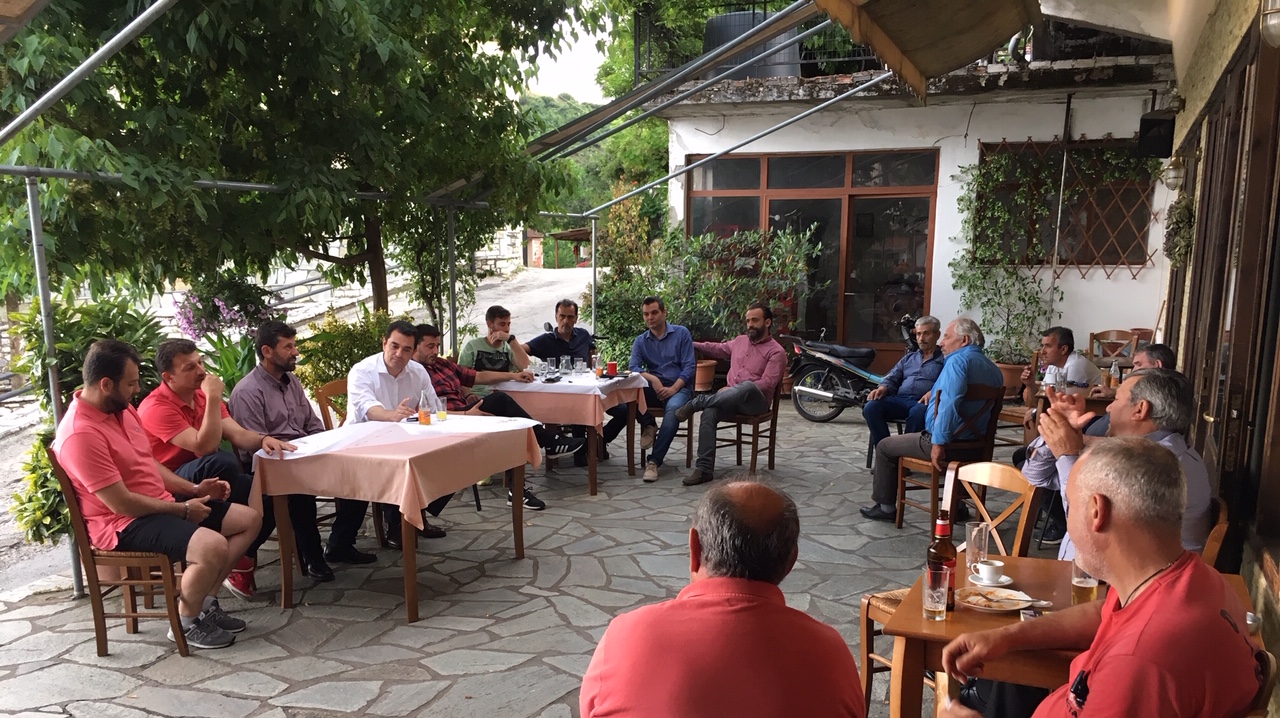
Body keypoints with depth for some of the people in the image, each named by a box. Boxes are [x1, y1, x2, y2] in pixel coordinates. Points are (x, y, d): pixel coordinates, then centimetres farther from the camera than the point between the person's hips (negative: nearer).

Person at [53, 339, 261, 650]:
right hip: (125, 524, -10)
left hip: (161, 505, 10)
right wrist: (183, 509, -14)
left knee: (249, 519, 4)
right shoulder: (80, 434, -23)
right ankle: (186, 622, -5)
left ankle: (204, 601, 9)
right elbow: (121, 503, -23)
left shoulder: (122, 409, 7)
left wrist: (194, 489, 6)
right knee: (213, 546, -32)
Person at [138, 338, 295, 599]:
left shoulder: (202, 396, 7)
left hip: (204, 481, 8)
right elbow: (204, 448, -28)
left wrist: (263, 439, -26)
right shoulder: (156, 407, -17)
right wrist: (214, 398, -27)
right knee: (222, 462, -37)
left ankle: (243, 559, 0)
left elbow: (238, 434, -4)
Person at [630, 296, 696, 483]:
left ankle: (654, 461, -36)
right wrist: (652, 379, -22)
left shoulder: (682, 334, 6)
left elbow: (689, 366, -1)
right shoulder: (640, 341, 13)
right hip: (653, 389, 3)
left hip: (679, 387, -3)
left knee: (673, 408, -38)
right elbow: (634, 367, -2)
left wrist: (673, 388, -16)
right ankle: (648, 424, -8)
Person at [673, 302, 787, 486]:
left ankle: (697, 402, -29)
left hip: (755, 401, -5)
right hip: (732, 399, 5)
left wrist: (734, 389, -16)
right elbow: (719, 349, 38)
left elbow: (767, 384, -12)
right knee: (709, 413, -28)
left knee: (747, 386, -41)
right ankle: (704, 469, -31)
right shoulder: (740, 340, 19)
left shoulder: (776, 352, -1)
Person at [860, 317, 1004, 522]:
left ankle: (886, 507, 18)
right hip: (976, 446, 9)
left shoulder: (958, 361, -17)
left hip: (946, 442, -8)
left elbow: (949, 403, -31)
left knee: (885, 447, 9)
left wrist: (939, 443, -29)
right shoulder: (994, 369, 10)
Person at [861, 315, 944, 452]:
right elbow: (892, 379, 23)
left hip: (923, 402, -4)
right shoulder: (909, 357, 32)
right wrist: (883, 388, -1)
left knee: (918, 412, -41)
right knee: (871, 407, -25)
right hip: (900, 399, 5)